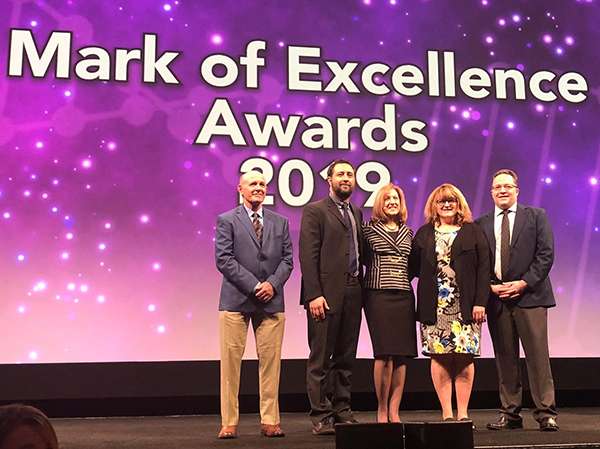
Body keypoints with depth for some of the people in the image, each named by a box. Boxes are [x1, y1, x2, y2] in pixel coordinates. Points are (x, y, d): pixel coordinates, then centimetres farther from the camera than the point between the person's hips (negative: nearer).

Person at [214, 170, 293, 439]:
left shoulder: (280, 222, 15)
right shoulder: (226, 220, 4)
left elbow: (287, 259, 10)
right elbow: (223, 259, -5)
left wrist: (272, 284, -8)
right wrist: (253, 285, -12)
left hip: (271, 300, 3)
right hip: (236, 299, -3)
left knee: (270, 362, 3)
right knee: (231, 361, -1)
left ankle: (269, 421, 11)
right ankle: (229, 423, 7)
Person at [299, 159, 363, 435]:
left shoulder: (356, 213, 18)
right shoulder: (315, 211, -2)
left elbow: (360, 253, 18)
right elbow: (308, 256, -9)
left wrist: (361, 288, 7)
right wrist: (314, 295, -17)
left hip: (353, 293, 6)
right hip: (327, 293, -6)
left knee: (346, 358, 12)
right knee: (320, 360, 0)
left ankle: (342, 412, 21)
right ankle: (320, 416, 6)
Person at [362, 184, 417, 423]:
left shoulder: (408, 232, 17)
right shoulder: (368, 229, 4)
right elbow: (361, 257, 9)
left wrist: (403, 276, 8)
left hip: (404, 296, 5)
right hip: (378, 295, -4)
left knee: (402, 354, 0)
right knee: (385, 354, -10)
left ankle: (394, 412, 6)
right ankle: (382, 410, 2)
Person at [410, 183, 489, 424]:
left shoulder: (473, 232, 9)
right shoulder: (424, 234, 13)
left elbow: (484, 267, 2)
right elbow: (414, 267, 10)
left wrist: (480, 302, -6)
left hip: (465, 307, -1)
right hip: (434, 307, 1)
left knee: (464, 358, -2)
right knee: (439, 358, -1)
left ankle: (463, 414, 6)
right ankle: (447, 413, 5)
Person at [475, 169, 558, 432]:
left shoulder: (536, 216, 9)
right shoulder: (481, 224, 13)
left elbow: (546, 254, 0)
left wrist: (524, 283, -10)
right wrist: (491, 287, -5)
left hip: (530, 295, -2)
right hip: (496, 299, 2)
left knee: (538, 355, -4)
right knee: (505, 358, 5)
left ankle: (546, 413, 2)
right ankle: (510, 414, 11)